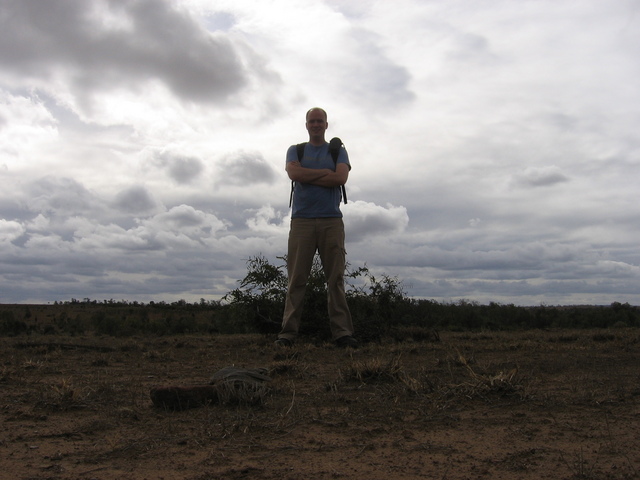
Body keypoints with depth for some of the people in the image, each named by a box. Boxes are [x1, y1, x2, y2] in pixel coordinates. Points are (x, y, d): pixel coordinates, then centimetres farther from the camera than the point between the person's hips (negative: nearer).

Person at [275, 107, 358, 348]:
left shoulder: (338, 151, 16)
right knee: (296, 278, -4)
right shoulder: (295, 150, 18)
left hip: (331, 220, 0)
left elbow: (341, 177, -3)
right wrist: (325, 172, -1)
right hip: (302, 220, 0)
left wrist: (308, 177, -2)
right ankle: (288, 332, -2)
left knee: (336, 278, -4)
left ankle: (342, 333, -4)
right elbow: (294, 173, -4)